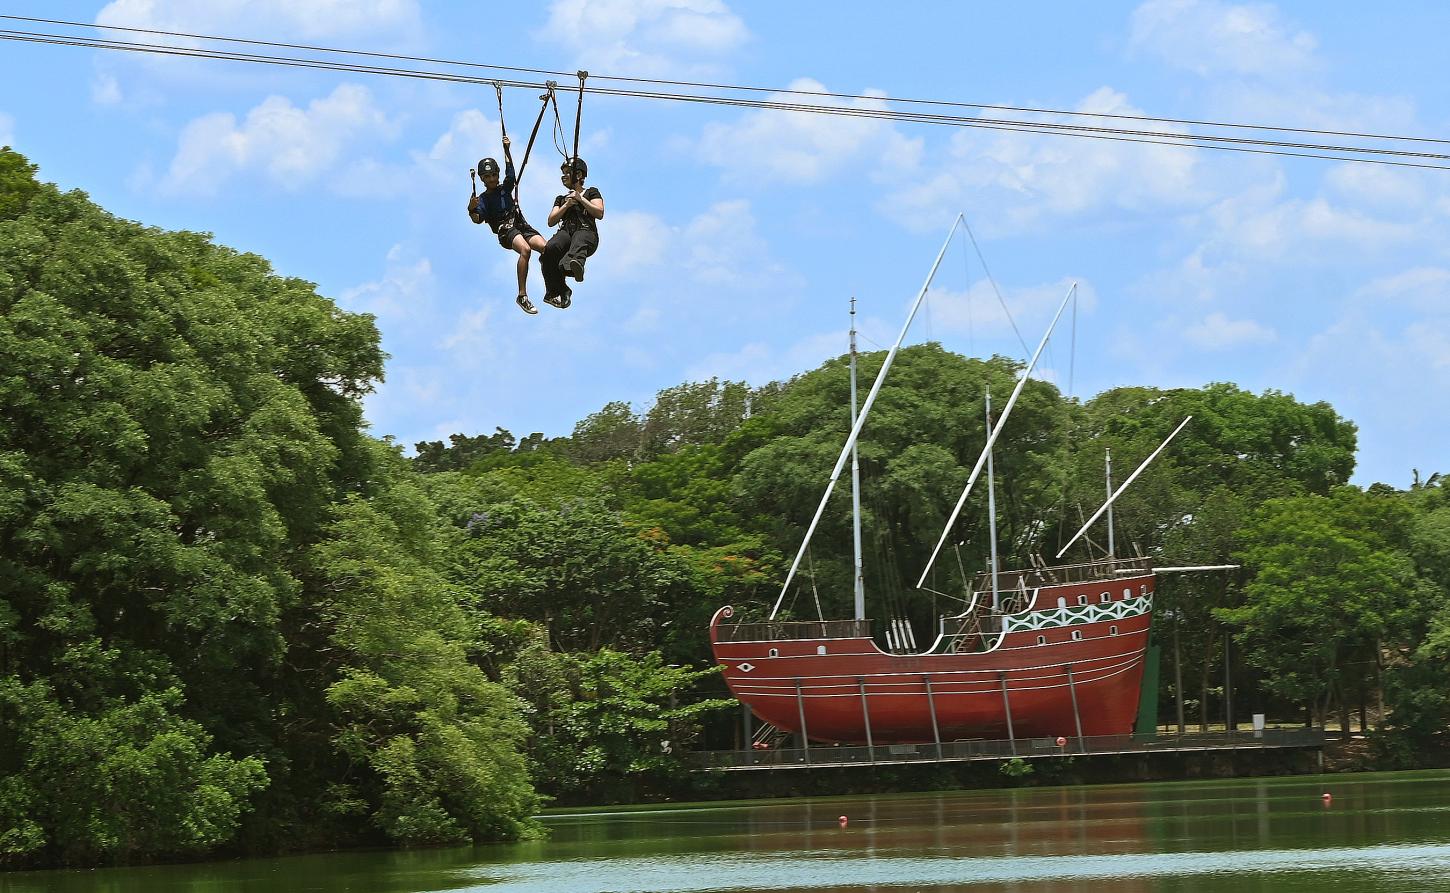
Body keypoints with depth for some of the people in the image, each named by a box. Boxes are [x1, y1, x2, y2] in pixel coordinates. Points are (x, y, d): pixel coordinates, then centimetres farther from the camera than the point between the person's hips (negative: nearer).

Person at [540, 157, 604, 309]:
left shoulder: (591, 192, 24)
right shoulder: (561, 199, 36)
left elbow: (599, 213, 6)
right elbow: (551, 221, 21)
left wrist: (581, 199, 1)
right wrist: (566, 205, 8)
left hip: (586, 231, -4)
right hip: (565, 232, 4)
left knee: (578, 242, -44)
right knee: (550, 248, -35)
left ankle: (574, 263, -81)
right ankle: (557, 291, -36)